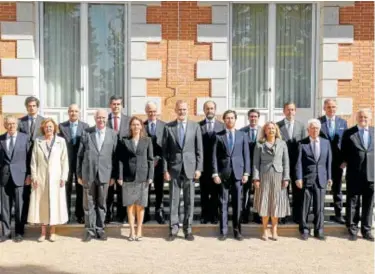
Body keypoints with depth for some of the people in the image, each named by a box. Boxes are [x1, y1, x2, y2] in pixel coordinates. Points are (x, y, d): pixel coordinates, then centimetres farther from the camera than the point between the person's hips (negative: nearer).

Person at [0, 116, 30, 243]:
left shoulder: (24, 137, 2)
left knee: (19, 206, 3)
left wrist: (29, 174, -3)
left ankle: (19, 232, 14)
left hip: (19, 176, -2)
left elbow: (29, 157, 2)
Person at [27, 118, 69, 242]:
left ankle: (52, 231, 14)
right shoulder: (38, 141, 4)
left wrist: (63, 177, -6)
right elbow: (33, 160, 3)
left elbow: (64, 160, 0)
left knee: (55, 203, 3)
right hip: (41, 177, 1)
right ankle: (43, 231, 14)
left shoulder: (61, 141, 1)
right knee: (41, 204, 4)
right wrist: (34, 177, -3)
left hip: (56, 178, -1)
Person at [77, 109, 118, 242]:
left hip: (105, 174, 0)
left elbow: (115, 156, 2)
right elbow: (80, 155, 4)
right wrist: (79, 174, 2)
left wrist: (114, 176, 0)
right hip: (88, 174, 0)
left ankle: (100, 229, 21)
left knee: (101, 204, 10)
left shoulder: (113, 134, 3)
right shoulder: (86, 133, 2)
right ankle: (90, 230, 17)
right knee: (88, 204, 6)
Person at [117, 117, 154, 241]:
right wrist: (120, 176, -4)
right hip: (128, 177, 0)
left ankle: (139, 231, 15)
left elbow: (150, 159, 5)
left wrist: (150, 176, -2)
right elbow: (120, 159, 3)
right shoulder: (124, 141, 5)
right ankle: (132, 231, 13)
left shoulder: (147, 141, 6)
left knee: (140, 205, 4)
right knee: (130, 204, 3)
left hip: (142, 177, 0)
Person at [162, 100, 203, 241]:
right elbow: (165, 150, 3)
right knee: (173, 200, 4)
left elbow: (199, 149, 4)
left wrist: (199, 168, -2)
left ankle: (188, 229, 16)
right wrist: (165, 169, -3)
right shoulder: (168, 127, 3)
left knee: (189, 200, 6)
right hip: (174, 168, 0)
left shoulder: (195, 126, 4)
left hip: (190, 168, 0)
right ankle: (173, 229, 14)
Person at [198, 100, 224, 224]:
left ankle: (214, 214, 18)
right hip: (203, 164, 0)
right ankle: (205, 214, 18)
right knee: (204, 192, 8)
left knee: (215, 191, 7)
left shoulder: (222, 126, 3)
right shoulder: (198, 126, 2)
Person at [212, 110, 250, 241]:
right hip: (223, 173, -1)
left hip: (238, 172, 1)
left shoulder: (242, 135, 9)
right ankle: (223, 231, 9)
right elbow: (214, 156, 2)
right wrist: (215, 173, -6)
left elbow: (246, 155, 6)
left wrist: (246, 172, -1)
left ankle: (237, 230, 14)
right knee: (223, 203, 3)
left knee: (237, 203, 5)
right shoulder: (218, 136, 5)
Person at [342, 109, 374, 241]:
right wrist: (345, 162, -2)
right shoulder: (348, 133, 2)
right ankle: (352, 230, 16)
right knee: (353, 203, 5)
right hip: (354, 173, -2)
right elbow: (344, 151, 9)